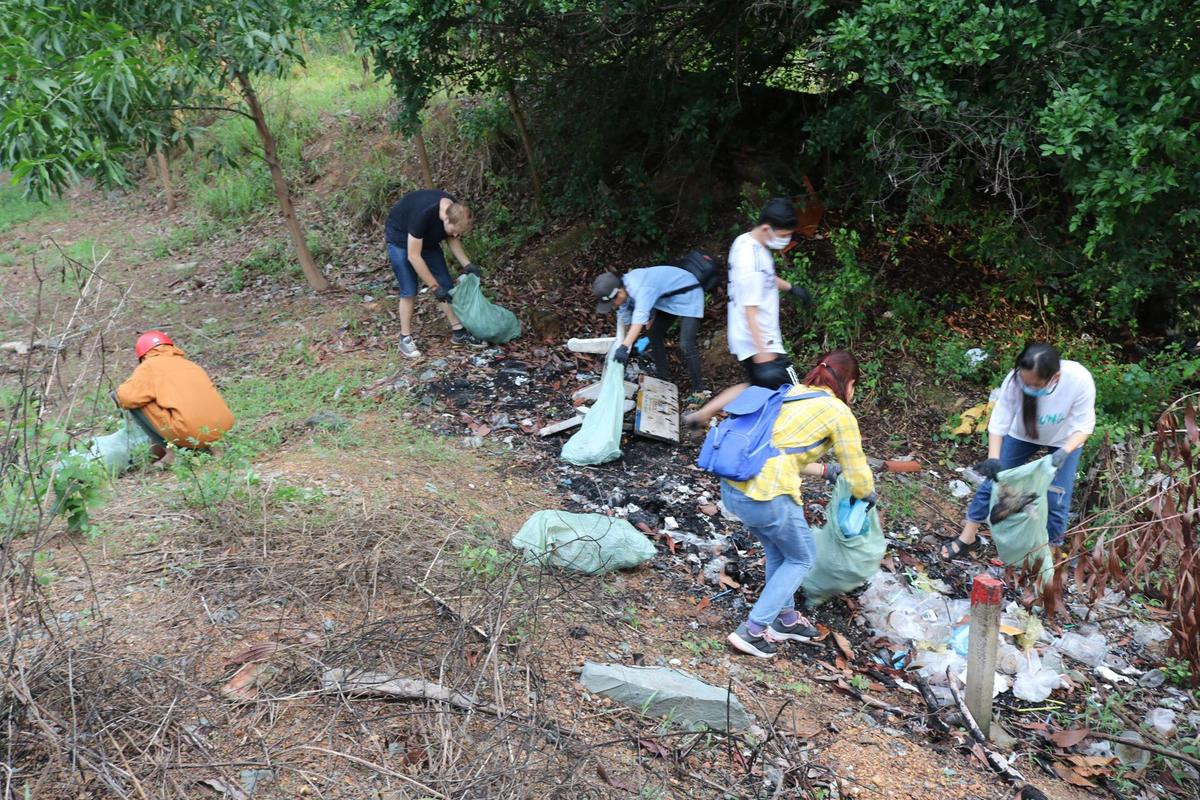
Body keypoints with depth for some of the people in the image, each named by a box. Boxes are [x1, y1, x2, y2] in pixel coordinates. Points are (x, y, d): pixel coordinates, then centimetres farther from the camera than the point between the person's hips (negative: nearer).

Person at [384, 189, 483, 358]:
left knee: (446, 284, 1)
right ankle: (405, 338, 4)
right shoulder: (423, 213, -41)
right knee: (409, 291, -9)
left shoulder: (456, 211, -22)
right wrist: (434, 286, -30)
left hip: (427, 239, 6)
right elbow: (413, 256, -34)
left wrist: (467, 265, -15)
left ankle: (458, 331, 8)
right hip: (400, 238, -6)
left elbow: (452, 239, -1)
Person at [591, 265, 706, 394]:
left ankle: (698, 390, -5)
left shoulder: (641, 289, -38)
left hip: (688, 296, -9)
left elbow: (639, 317, -51)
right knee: (654, 335, 11)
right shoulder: (625, 287, -9)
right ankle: (663, 378, 26)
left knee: (686, 345, -17)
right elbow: (624, 318, 3)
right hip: (669, 299, 9)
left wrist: (624, 347, -58)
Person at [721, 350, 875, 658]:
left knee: (777, 552, 29)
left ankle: (785, 618, 44)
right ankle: (753, 630, 15)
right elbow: (860, 479, 5)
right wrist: (867, 494, 27)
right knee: (801, 558, 18)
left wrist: (826, 470, 41)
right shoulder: (840, 414, -1)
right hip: (768, 497, -7)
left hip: (732, 486, 7)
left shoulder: (792, 393, 19)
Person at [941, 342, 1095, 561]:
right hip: (1023, 433, 1)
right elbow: (998, 421, -29)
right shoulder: (1015, 380, -37)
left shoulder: (1080, 380, -38)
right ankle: (968, 536, 22)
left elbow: (1084, 426, -27)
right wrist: (993, 458, -41)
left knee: (1057, 497, -3)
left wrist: (1065, 452, -43)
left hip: (1065, 440, -1)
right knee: (993, 479, 4)